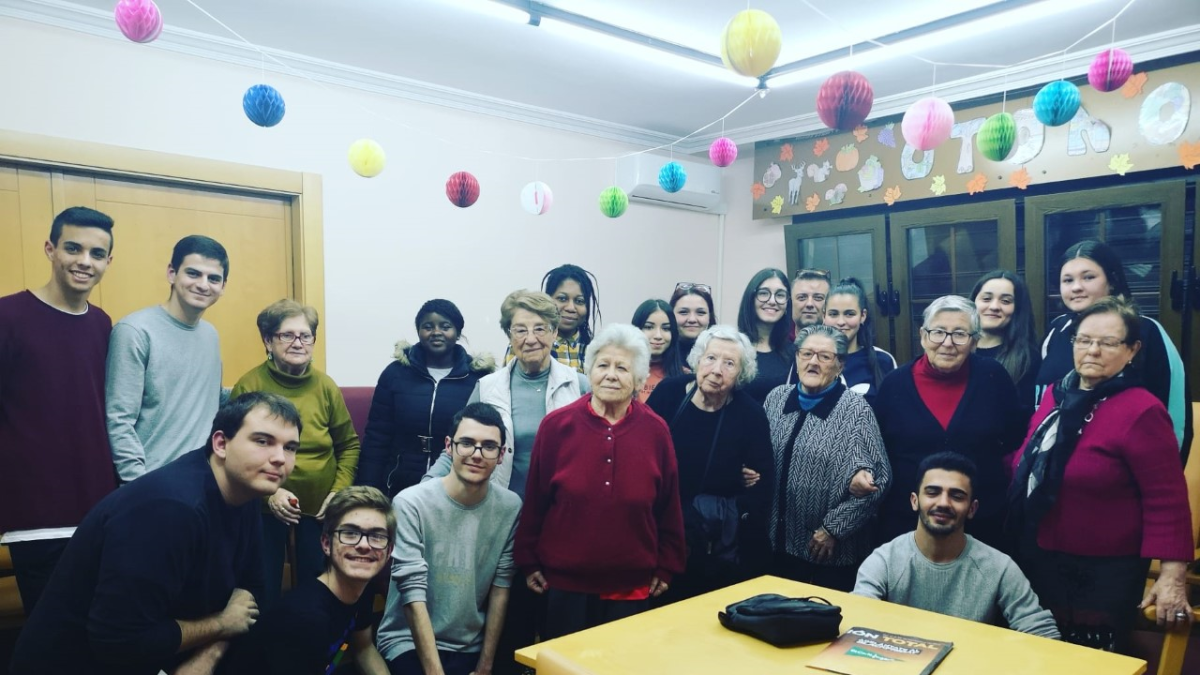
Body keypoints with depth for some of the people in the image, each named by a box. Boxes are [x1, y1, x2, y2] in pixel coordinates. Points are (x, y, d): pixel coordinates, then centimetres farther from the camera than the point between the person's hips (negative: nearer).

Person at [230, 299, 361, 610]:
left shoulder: (325, 386, -4)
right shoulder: (249, 386, -11)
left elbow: (349, 445, 4)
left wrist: (339, 491, -8)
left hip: (320, 505, 2)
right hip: (266, 507, -2)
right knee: (265, 587, 12)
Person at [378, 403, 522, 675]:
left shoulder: (510, 507, -4)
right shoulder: (411, 503, -15)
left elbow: (500, 588, 0)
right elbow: (413, 593, -16)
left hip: (473, 648, 3)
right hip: (409, 642, -3)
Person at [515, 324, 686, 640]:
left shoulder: (656, 431, -3)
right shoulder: (556, 425, -6)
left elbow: (669, 506, 4)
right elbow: (535, 500, -1)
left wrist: (667, 567, 6)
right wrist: (528, 561, 1)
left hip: (633, 585, 1)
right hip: (564, 580, -1)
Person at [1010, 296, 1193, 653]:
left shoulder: (1141, 411, -17)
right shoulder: (1057, 394, 3)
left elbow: (1167, 499, -17)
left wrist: (1173, 574, -20)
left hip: (1103, 571, -6)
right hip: (1039, 560, 7)